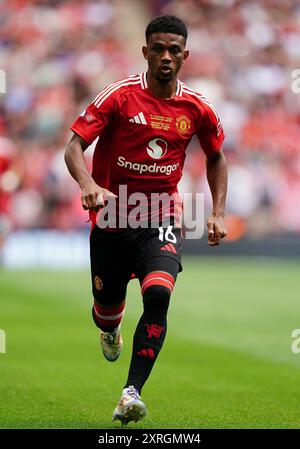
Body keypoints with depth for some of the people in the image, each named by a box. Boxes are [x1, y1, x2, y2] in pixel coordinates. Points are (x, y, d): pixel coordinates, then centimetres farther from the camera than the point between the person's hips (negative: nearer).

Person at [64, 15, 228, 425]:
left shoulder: (197, 109, 0)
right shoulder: (119, 96, -9)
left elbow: (216, 158, 18)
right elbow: (74, 146, -13)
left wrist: (218, 213, 7)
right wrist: (89, 185, -33)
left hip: (161, 218, 1)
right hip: (111, 216, 0)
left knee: (158, 295, -24)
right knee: (107, 305, 10)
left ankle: (132, 393, -25)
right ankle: (110, 331, 51)